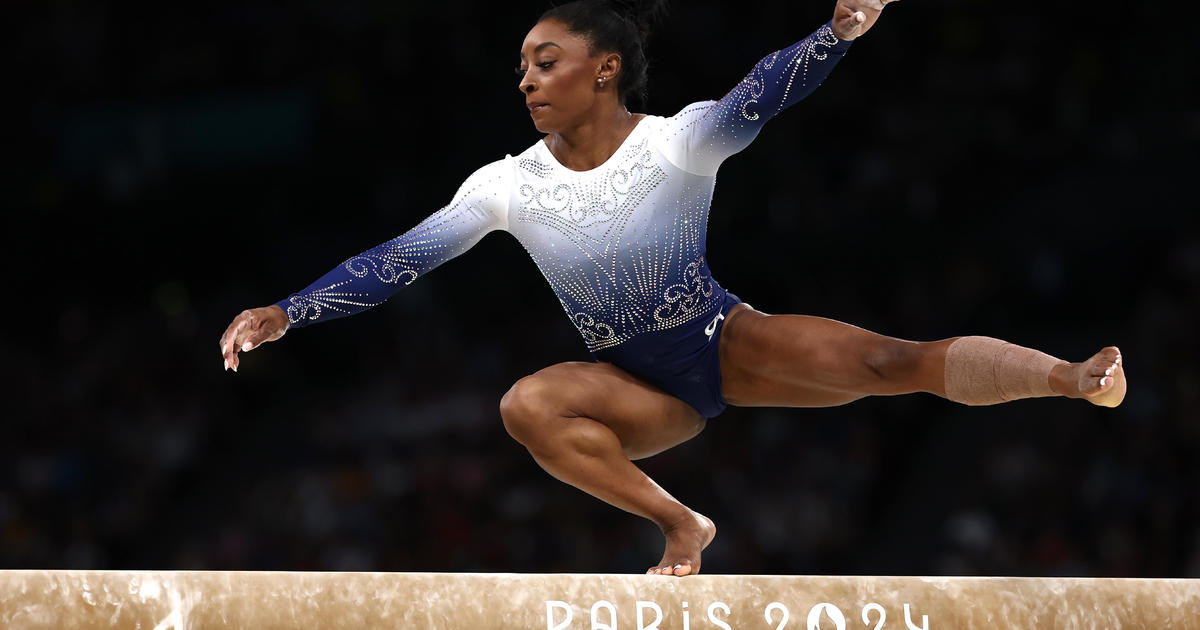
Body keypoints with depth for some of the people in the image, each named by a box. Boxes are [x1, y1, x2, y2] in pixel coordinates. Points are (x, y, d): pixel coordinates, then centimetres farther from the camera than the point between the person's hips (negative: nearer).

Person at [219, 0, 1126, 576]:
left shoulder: (679, 142, -17)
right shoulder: (508, 186, -8)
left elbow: (759, 97, -35)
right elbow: (397, 261, -8)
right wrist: (286, 315, -13)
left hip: (729, 345, -3)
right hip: (646, 395, 3)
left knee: (885, 361, -26)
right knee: (528, 405, -27)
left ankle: (1078, 378, -37)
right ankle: (679, 523, -18)